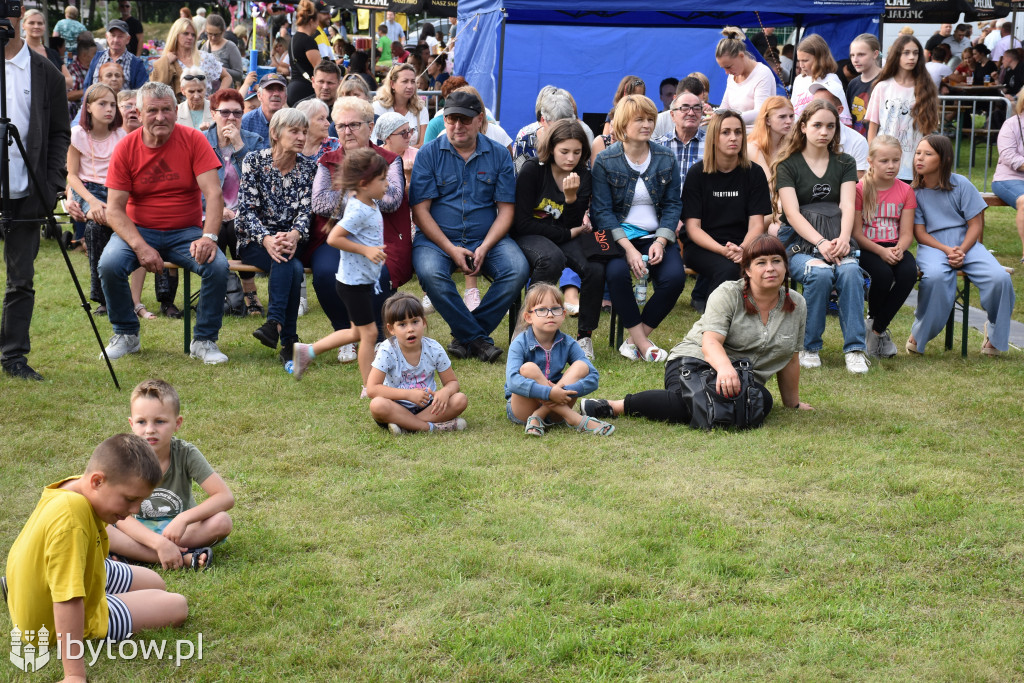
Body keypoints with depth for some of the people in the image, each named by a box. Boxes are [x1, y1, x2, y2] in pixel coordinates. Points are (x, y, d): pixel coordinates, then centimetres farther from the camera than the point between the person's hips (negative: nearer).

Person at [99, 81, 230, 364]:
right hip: (139, 230, 0)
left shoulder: (193, 140, -6)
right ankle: (126, 335, -2)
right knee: (109, 264, -27)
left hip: (186, 232, 0)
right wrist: (140, 246, -24)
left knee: (217, 265, -27)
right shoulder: (126, 149, -5)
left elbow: (213, 194, -13)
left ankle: (204, 341, -7)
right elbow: (114, 209, -8)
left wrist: (208, 237, -29)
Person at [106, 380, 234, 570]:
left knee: (222, 521, -28)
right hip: (138, 531, 0)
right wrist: (158, 542, -37)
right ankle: (184, 559, -34)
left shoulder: (185, 453, -12)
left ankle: (133, 554, -25)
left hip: (176, 530, 0)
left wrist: (184, 519, -31)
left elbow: (226, 497, -18)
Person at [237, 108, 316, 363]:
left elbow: (304, 210, -2)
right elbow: (247, 209, -9)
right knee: (292, 266, -33)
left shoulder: (308, 167, 6)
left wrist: (294, 236, -25)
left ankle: (275, 324, -33)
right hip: (254, 241, -3)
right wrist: (267, 240, -26)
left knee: (290, 264, -33)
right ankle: (288, 339, -35)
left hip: (289, 239, 3)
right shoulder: (254, 161, -2)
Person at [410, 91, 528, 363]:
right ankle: (478, 339, -18)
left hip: (487, 239, 2)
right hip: (437, 238, -2)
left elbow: (506, 209, 3)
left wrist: (484, 249, -13)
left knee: (517, 269, -26)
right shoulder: (429, 154, 2)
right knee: (430, 273, -34)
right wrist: (451, 249, -15)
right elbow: (420, 210, -4)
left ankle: (465, 336, -12)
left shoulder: (499, 155, 6)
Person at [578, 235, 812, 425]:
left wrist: (793, 403, 23)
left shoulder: (797, 305, 8)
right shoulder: (727, 295, -6)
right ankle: (614, 406, -28)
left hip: (743, 380, 4)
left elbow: (789, 358, 19)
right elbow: (710, 342, -20)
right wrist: (725, 367, -42)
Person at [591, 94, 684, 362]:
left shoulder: (667, 159, 7)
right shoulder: (605, 161, -2)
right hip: (618, 234, -2)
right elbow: (602, 211, -7)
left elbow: (672, 205, 6)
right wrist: (628, 248, -19)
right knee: (616, 272, -33)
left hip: (656, 234, 3)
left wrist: (660, 242, -11)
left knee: (674, 276, -25)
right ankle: (641, 342, -19)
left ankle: (636, 340, -10)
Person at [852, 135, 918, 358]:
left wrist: (899, 249, -21)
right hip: (865, 248, -3)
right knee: (883, 273, -35)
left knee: (909, 271, -29)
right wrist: (881, 251, -22)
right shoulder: (860, 189, -4)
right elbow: (856, 233, -8)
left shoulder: (905, 191, 6)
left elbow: (907, 233, 2)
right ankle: (873, 320, -2)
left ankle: (877, 330, -15)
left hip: (894, 248, 4)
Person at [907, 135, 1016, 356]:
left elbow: (975, 224, -1)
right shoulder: (914, 192, 0)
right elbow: (919, 233, -2)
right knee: (935, 276, -37)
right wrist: (947, 251, -18)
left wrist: (961, 251, -17)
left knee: (1000, 278, -24)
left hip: (966, 243, 1)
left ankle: (995, 333, 4)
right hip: (933, 245, -1)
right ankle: (919, 334, -14)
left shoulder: (961, 185, -1)